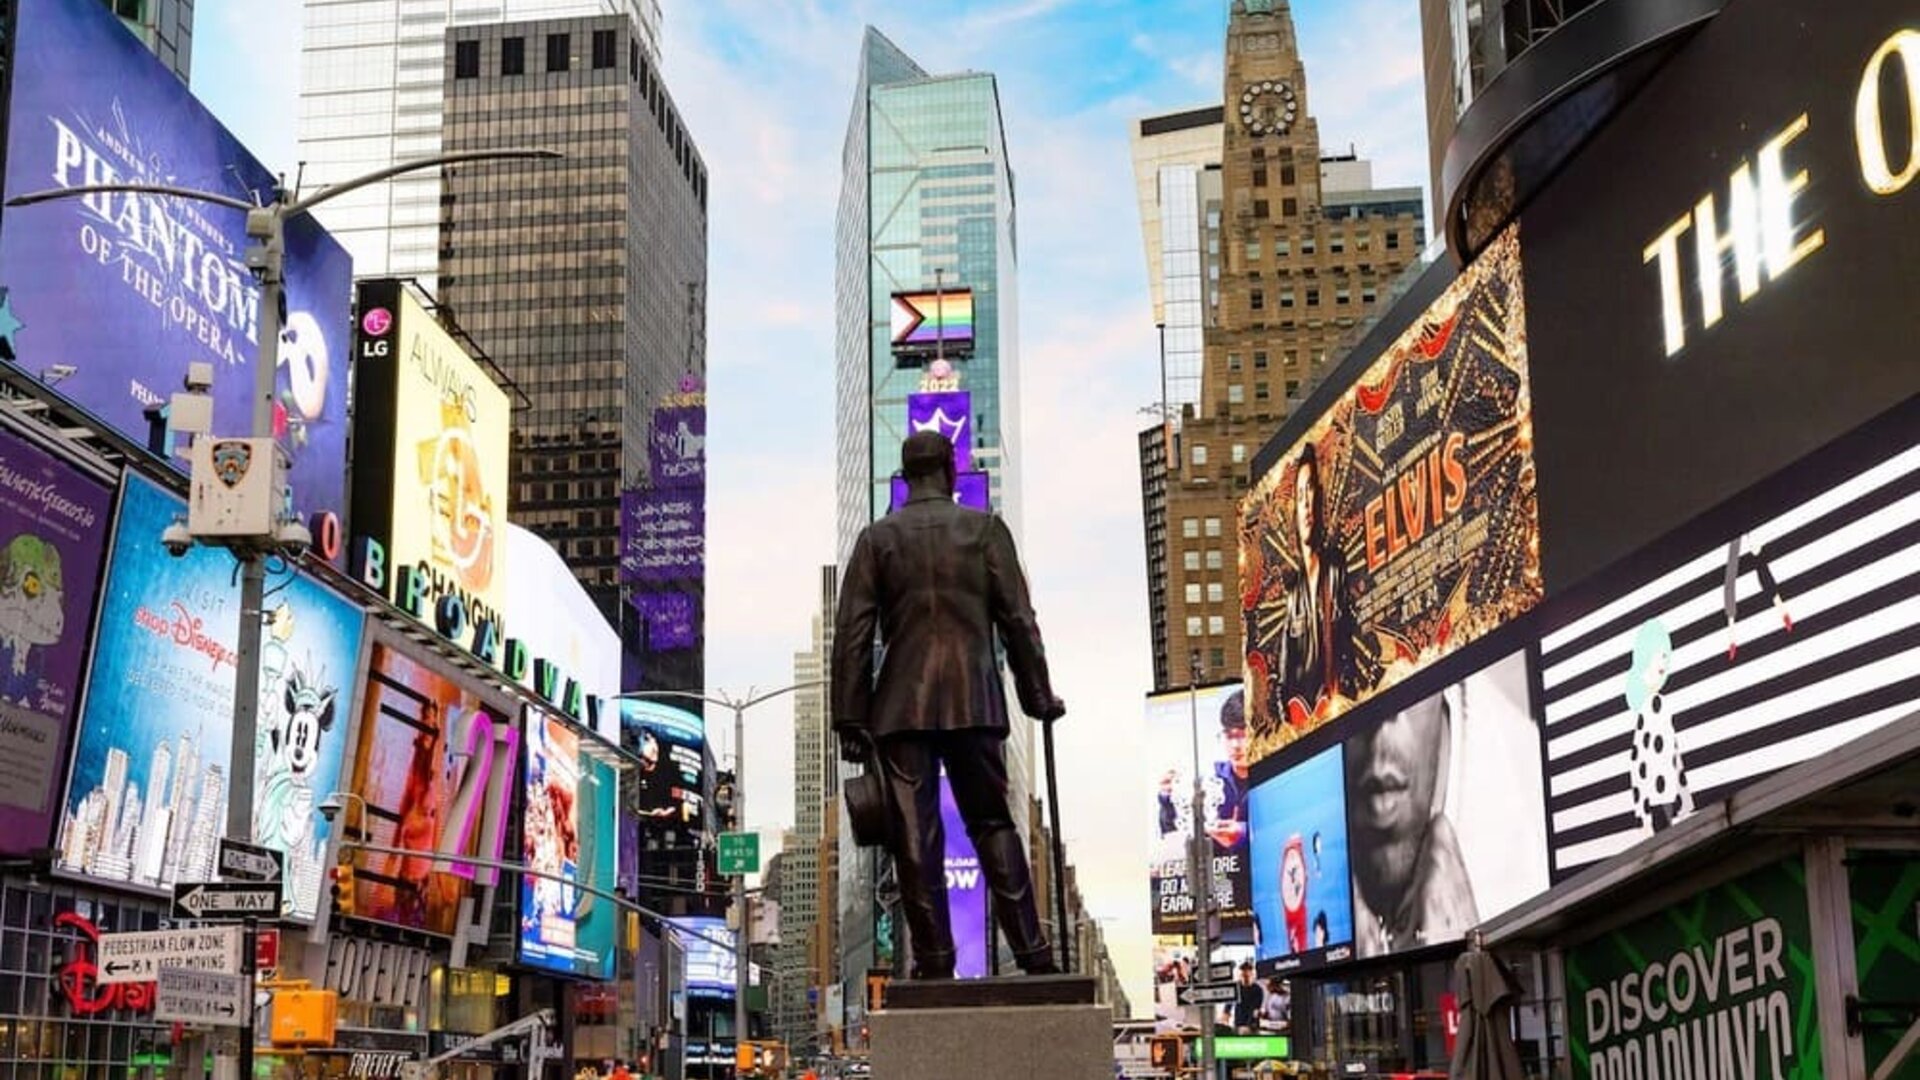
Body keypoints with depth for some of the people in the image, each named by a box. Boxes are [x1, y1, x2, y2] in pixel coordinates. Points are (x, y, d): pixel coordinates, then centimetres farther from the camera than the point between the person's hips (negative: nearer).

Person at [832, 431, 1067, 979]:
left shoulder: (877, 537, 6)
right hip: (975, 702, 1)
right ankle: (1031, 951, 2)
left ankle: (934, 958, -1)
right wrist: (1038, 696, 10)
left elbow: (853, 632, 1)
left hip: (901, 707, 0)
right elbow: (1018, 620, 2)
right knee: (993, 825, 7)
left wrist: (851, 720, 3)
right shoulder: (985, 529, 5)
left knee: (916, 836, 1)